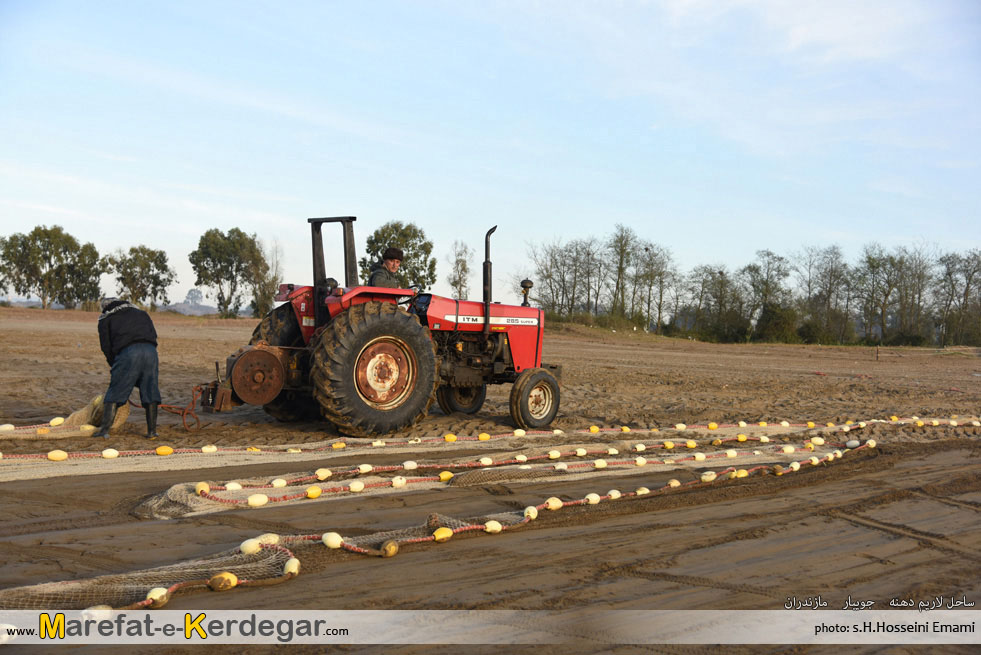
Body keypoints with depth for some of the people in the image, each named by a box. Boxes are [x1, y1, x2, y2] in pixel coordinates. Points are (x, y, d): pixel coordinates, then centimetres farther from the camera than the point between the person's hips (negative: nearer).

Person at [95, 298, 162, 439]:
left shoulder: (105, 320, 22)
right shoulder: (141, 313, 33)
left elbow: (106, 346, 14)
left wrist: (114, 366, 25)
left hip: (127, 352, -3)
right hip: (150, 350, 3)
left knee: (114, 393, 5)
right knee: (150, 392, 10)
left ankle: (105, 430, -1)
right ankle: (152, 431, 12)